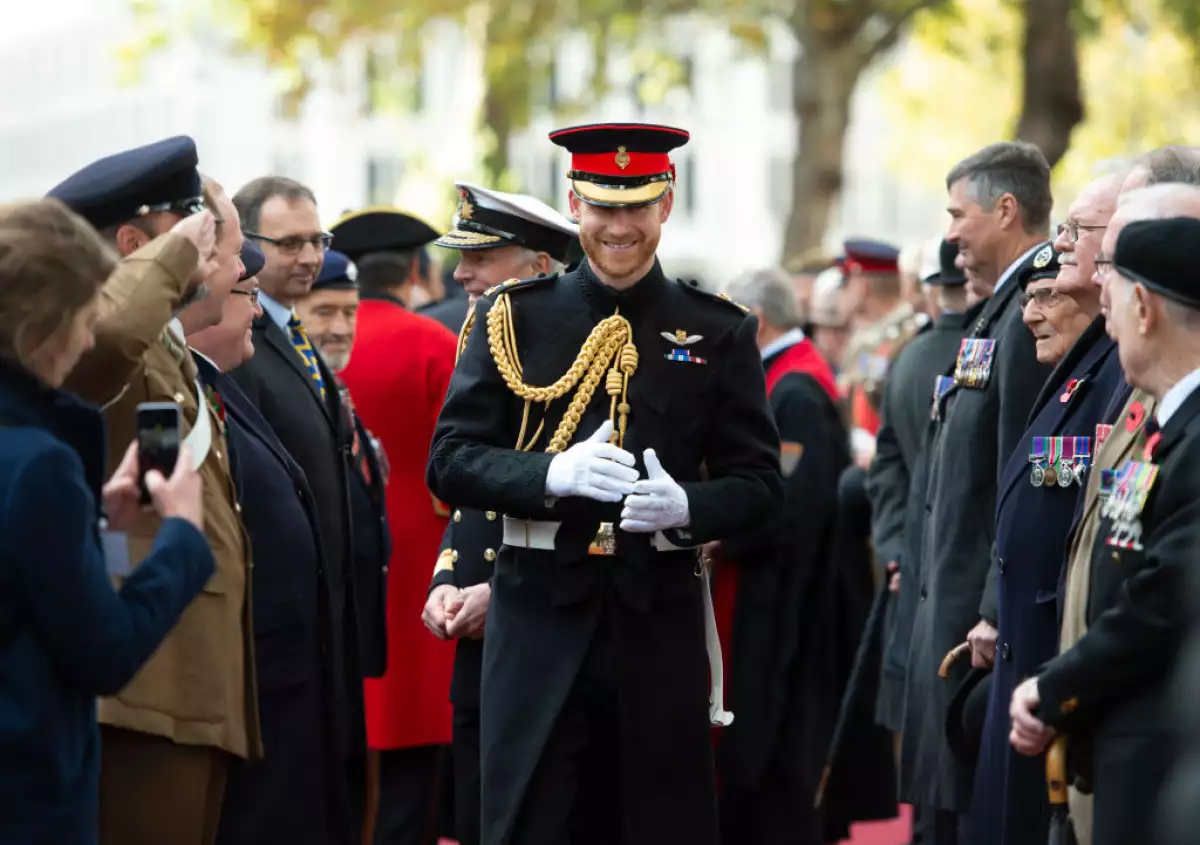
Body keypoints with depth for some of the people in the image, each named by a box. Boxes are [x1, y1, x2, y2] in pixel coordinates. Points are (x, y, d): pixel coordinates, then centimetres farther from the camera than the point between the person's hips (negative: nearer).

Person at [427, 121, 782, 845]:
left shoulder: (720, 332, 5)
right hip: (539, 617, -1)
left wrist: (685, 506, -17)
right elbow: (450, 460, 0)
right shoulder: (513, 317, 3)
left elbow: (759, 483, 4)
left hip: (660, 622, 1)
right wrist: (552, 473, -18)